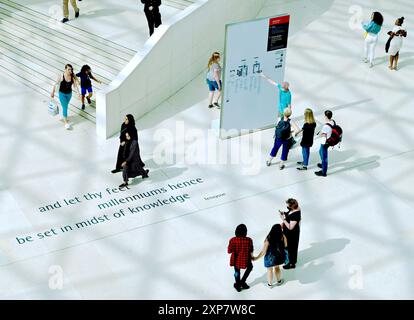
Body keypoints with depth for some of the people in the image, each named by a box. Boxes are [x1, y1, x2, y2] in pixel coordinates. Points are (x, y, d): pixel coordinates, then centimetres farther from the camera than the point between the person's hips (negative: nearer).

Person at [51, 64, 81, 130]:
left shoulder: (73, 77, -15)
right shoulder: (61, 77, -23)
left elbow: (75, 86, -9)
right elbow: (55, 84, -10)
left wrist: (78, 93, -20)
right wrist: (52, 93, -2)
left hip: (69, 94, 4)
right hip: (62, 94, -4)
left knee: (66, 106, 24)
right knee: (65, 107, -7)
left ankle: (64, 116, 48)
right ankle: (66, 122, 2)